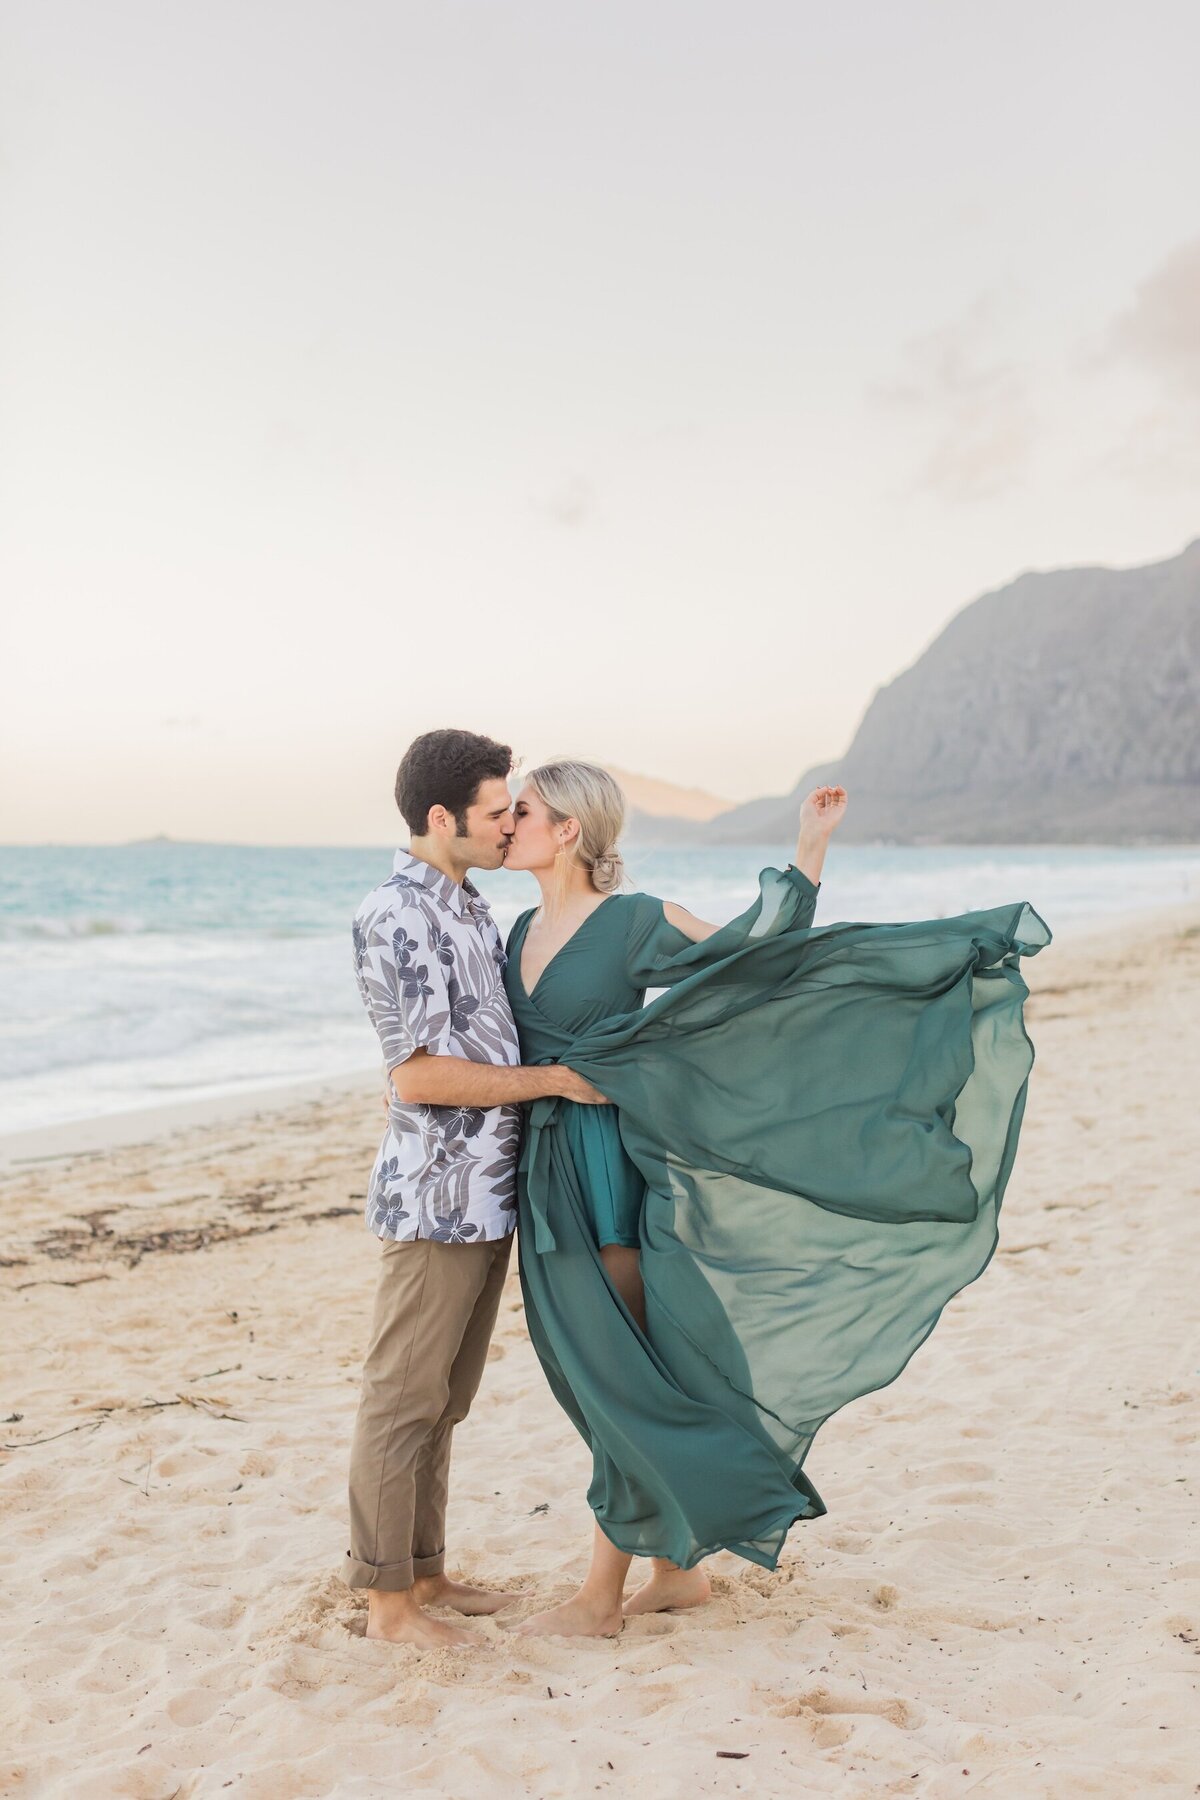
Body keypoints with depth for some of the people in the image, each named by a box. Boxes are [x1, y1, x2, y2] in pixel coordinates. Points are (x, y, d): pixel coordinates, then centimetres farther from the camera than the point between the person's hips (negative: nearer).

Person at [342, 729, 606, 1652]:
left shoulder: (470, 906, 14)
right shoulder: (397, 916, -16)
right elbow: (419, 1074, -22)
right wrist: (554, 1079, -15)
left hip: (490, 1195, 9)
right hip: (435, 1199, -9)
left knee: (444, 1400, 17)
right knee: (404, 1399, 3)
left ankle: (426, 1574, 29)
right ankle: (388, 1599, 15)